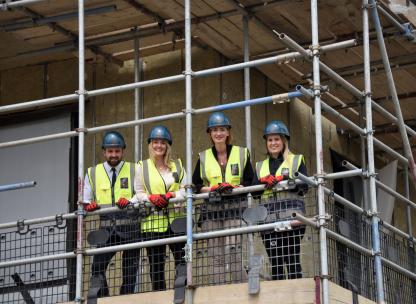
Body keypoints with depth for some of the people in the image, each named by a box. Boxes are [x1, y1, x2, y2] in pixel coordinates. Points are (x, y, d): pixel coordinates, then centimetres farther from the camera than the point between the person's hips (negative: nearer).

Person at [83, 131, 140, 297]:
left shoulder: (133, 170, 9)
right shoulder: (93, 173, 15)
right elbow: (85, 201, 14)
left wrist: (129, 202, -21)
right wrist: (89, 206, -9)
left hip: (129, 228, -1)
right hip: (106, 228, 1)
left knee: (130, 270, 1)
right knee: (97, 267, -15)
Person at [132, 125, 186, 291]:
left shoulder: (177, 165, 15)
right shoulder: (142, 167, 12)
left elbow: (185, 190, 5)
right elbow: (139, 194, 6)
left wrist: (170, 195, -14)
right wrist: (152, 198, -13)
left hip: (176, 220, 1)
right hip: (152, 221, -1)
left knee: (182, 261, -6)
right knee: (156, 265, -1)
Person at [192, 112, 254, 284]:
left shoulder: (241, 153, 10)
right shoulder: (203, 157, 14)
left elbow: (250, 182, 7)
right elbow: (195, 186, 11)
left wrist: (233, 188, -11)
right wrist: (212, 189, -8)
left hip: (235, 207, -2)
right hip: (211, 209, 2)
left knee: (232, 252, -16)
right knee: (215, 256, -1)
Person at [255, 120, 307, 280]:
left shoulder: (296, 160, 13)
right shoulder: (260, 166, 23)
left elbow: (304, 186, -2)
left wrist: (282, 179, -13)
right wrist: (263, 180, -10)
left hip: (291, 215, -3)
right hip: (269, 218, 3)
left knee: (292, 260, -9)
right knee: (275, 262, 0)